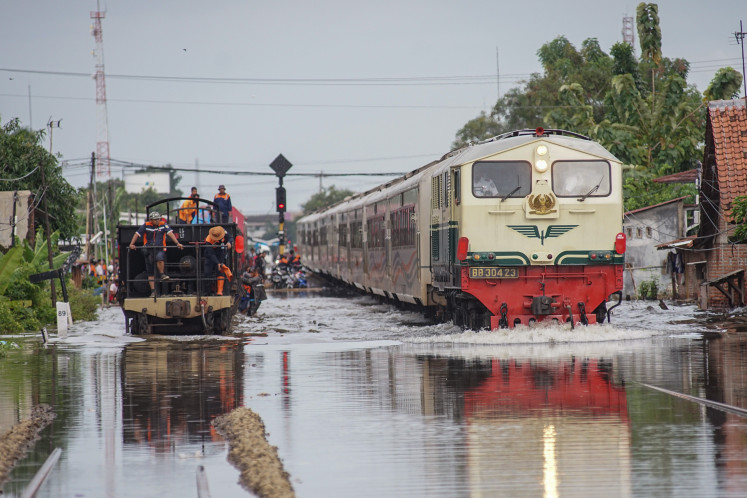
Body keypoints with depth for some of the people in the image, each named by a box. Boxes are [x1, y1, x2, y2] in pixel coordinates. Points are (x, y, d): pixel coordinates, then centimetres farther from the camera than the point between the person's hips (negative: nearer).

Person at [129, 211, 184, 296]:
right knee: (150, 272, 2)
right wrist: (131, 244, -14)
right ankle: (153, 291, 7)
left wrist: (177, 243, -22)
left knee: (159, 258, -37)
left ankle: (162, 275, -16)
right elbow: (137, 234, -2)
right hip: (148, 250, 2)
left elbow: (170, 233, -11)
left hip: (160, 249, -2)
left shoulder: (163, 224, -2)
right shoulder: (146, 225, -2)